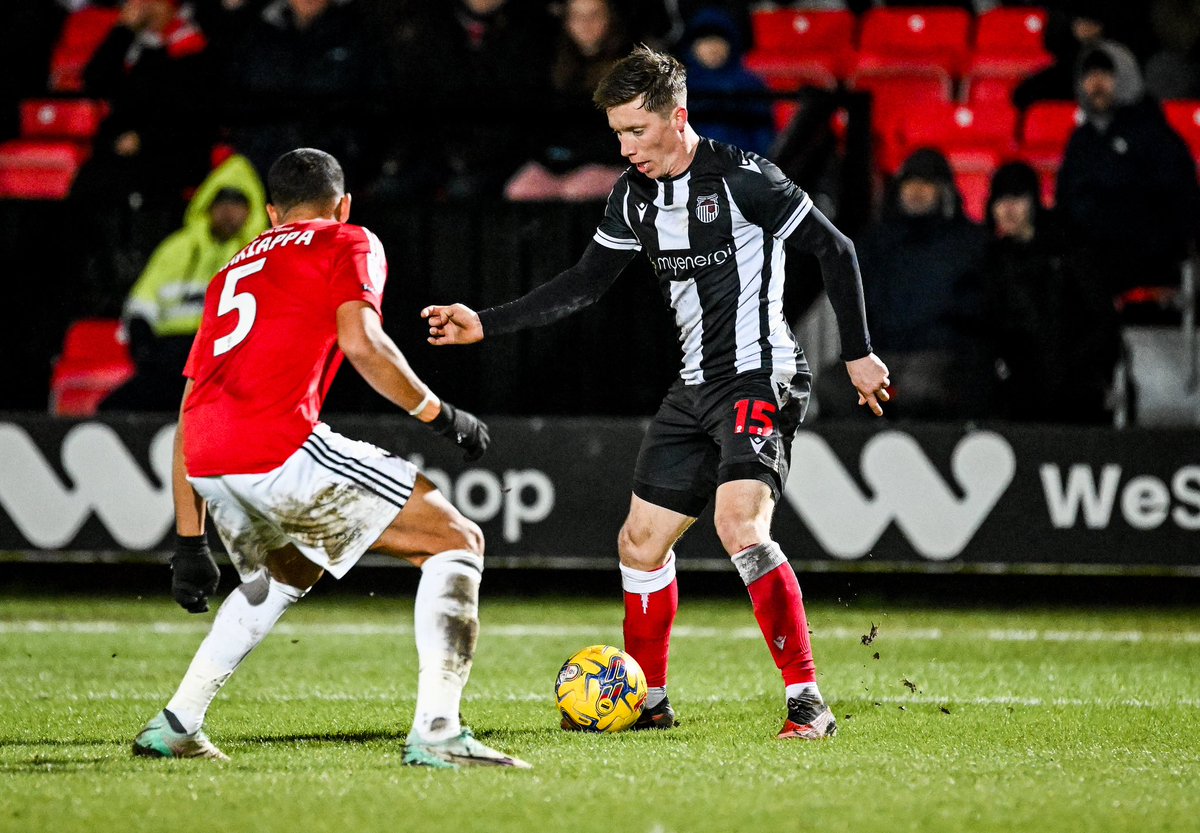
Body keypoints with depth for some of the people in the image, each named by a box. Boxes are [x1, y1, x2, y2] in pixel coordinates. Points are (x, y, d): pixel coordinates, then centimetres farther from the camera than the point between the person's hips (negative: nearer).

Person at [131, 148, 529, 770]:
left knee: (285, 575, 35)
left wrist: (188, 543, 31)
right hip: (281, 446, -7)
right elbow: (362, 344, -7)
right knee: (457, 542, 4)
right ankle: (436, 732, -11)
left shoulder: (234, 271, 32)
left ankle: (174, 726, 29)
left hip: (206, 462, 7)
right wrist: (439, 415, 6)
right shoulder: (348, 244, 14)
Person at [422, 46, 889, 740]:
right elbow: (587, 282, 16)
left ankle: (808, 702, -23)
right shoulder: (637, 194, 7)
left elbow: (835, 250, -8)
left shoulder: (743, 178, -14)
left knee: (741, 526, -27)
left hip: (761, 377, -8)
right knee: (641, 543, 10)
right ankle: (649, 700, 28)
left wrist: (859, 354, -6)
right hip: (697, 386, 8)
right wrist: (484, 325, 8)